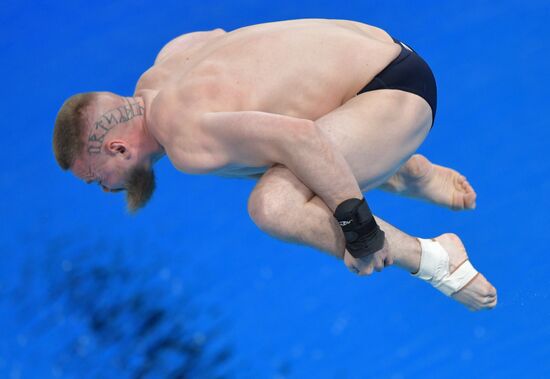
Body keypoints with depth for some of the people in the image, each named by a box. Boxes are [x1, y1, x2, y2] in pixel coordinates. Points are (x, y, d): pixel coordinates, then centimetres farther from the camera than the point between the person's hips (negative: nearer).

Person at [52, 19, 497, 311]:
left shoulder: (189, 143, -26)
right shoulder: (158, 72, 5)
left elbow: (300, 138, -36)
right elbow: (212, 36, 25)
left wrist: (360, 229, -30)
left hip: (397, 94, -11)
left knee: (273, 208, -29)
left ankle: (430, 258, -11)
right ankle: (409, 174, 26)